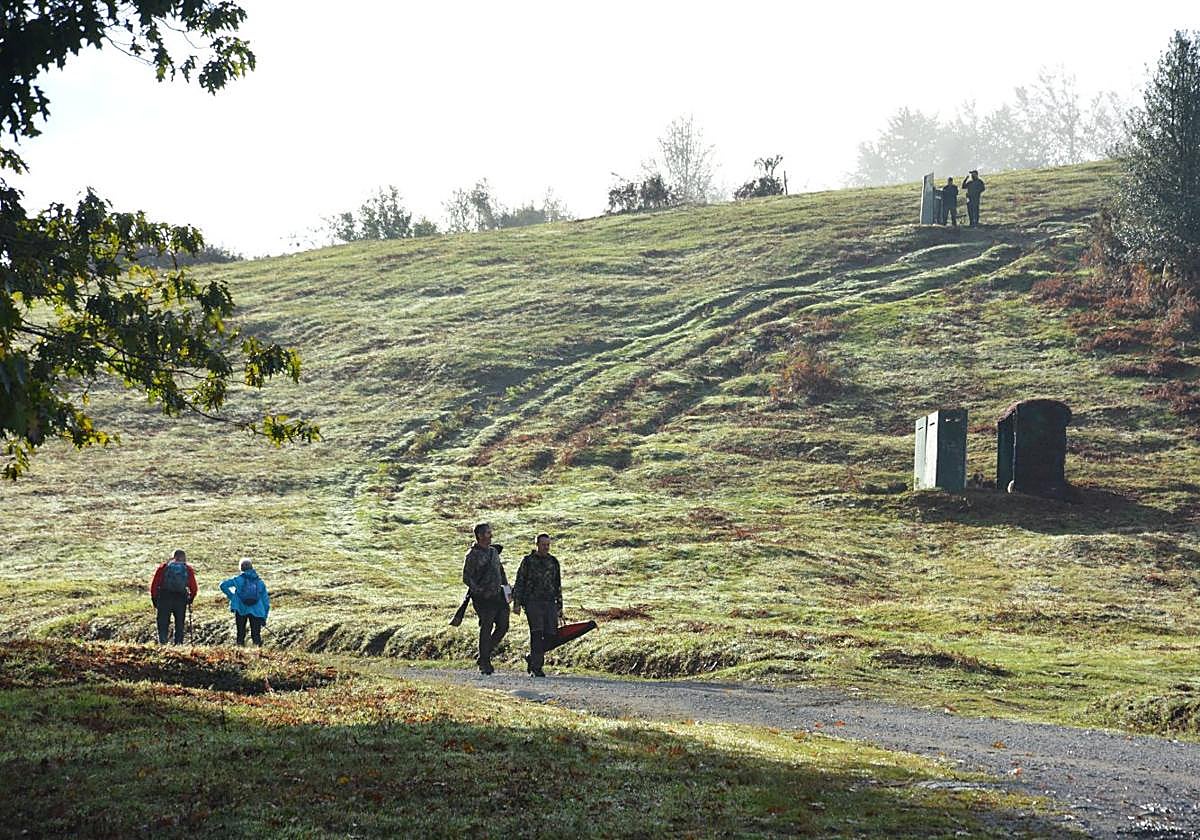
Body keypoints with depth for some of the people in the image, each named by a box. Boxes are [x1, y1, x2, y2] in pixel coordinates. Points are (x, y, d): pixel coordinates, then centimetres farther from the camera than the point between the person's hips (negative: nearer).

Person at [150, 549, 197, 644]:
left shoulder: (163, 567, 9)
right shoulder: (188, 569, 10)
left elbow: (154, 584, 3)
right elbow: (193, 588, 7)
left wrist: (154, 599, 9)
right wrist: (190, 599, 22)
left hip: (164, 598, -1)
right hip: (181, 599, 1)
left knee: (163, 623, 4)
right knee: (179, 625, 12)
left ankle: (162, 642, -11)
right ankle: (178, 643, 7)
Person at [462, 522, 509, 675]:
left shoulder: (493, 551, 14)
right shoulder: (473, 555, -9)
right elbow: (466, 578, -11)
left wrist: (506, 586, 15)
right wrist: (479, 591, -19)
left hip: (498, 595, 7)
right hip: (483, 599, -7)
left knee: (503, 626, 6)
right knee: (486, 628, -5)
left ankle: (484, 655, 21)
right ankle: (484, 663, 4)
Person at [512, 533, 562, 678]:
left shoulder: (553, 562, 15)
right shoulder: (528, 561, 3)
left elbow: (558, 585, 20)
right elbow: (519, 583, 3)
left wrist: (559, 606, 16)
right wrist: (516, 604, -5)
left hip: (549, 602, 4)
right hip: (532, 602, -4)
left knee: (550, 635, -6)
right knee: (537, 633, -15)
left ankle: (532, 658, 17)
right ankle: (536, 668, -12)